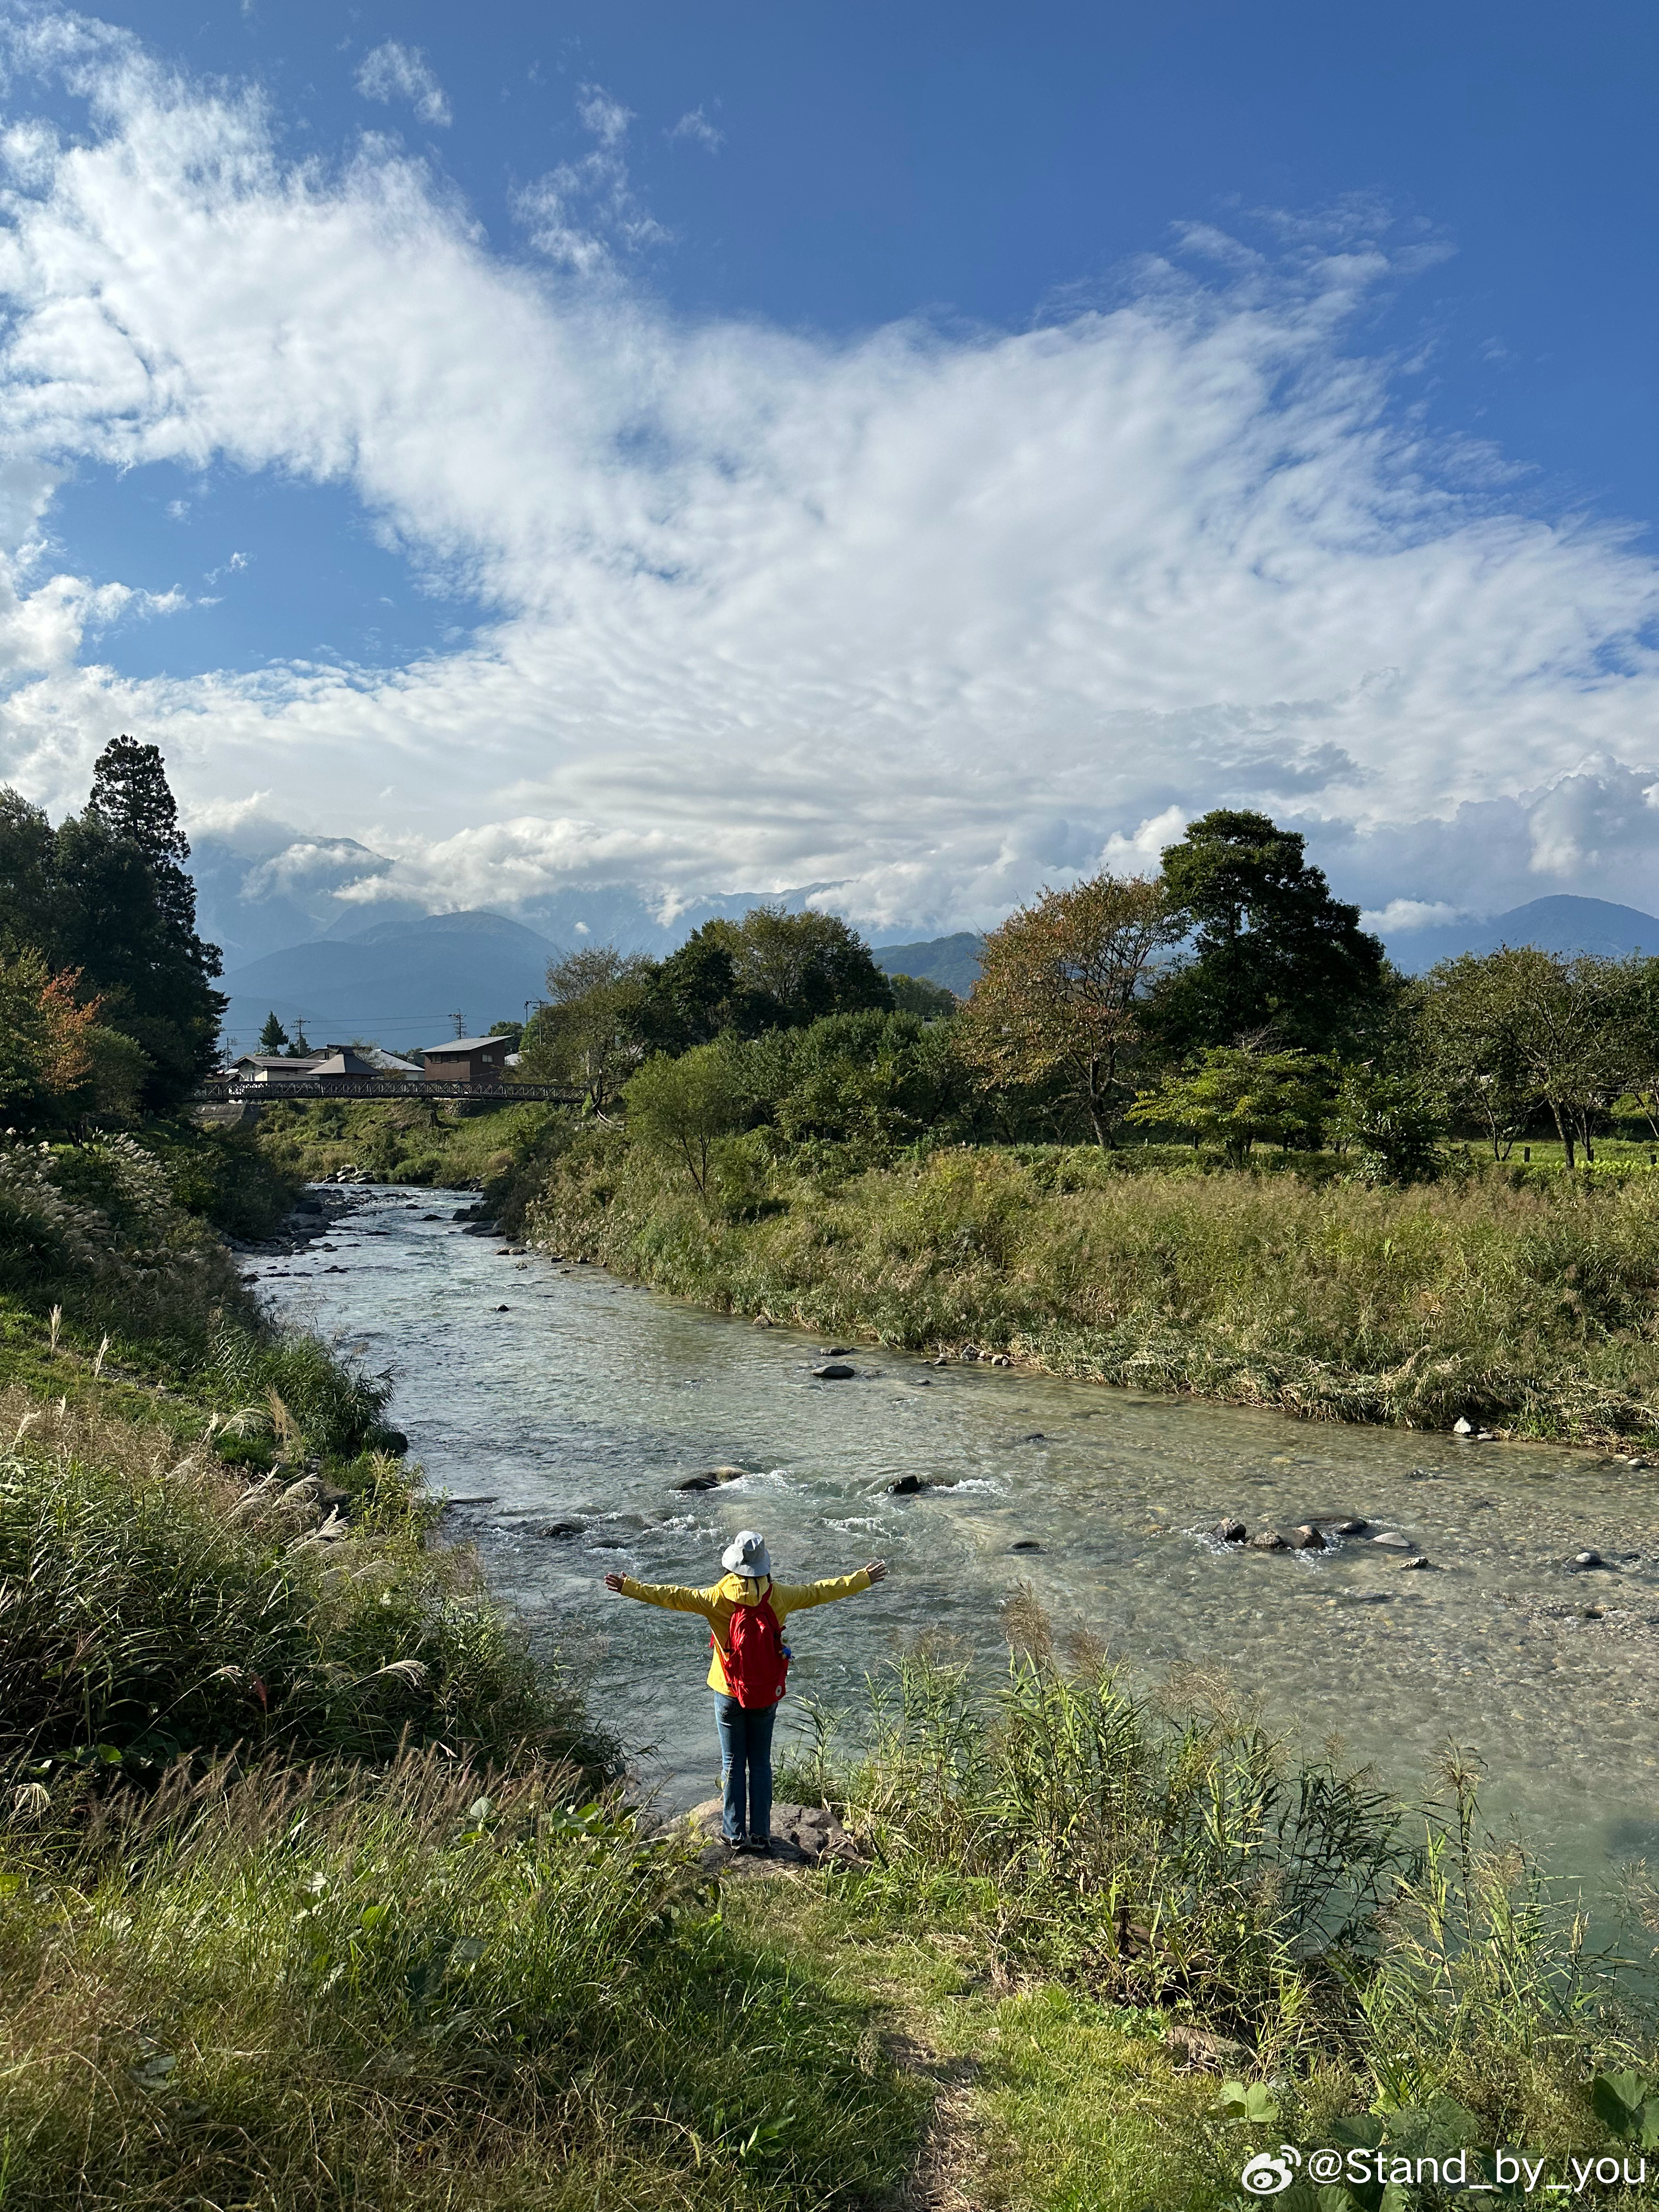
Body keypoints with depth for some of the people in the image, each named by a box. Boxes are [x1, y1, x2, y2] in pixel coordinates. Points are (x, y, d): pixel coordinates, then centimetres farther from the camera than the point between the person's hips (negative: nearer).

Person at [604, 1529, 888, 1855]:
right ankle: (760, 1835, 19)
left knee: (733, 1764, 12)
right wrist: (864, 1578, 11)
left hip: (729, 1694, -1)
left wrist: (628, 1587, -7)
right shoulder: (778, 1596, -10)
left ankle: (735, 1834, 18)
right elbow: (822, 1591, -1)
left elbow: (675, 1597, -14)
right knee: (761, 1764, 14)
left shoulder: (719, 1597, -16)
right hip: (767, 1696, 2)